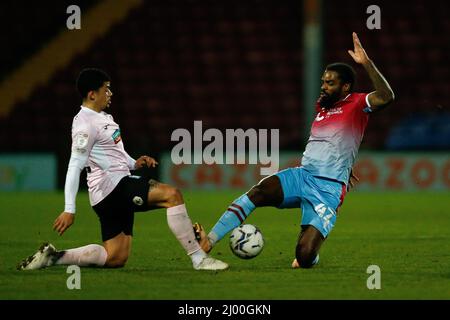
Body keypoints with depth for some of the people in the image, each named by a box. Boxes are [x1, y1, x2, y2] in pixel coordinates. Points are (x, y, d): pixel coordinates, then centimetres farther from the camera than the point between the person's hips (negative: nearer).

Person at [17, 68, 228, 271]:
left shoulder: (103, 117, 18)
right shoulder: (85, 124, -13)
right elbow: (75, 167, -18)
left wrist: (134, 163, 13)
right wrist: (69, 210, -23)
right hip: (111, 186, -11)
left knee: (116, 259, 9)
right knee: (172, 195, -20)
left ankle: (53, 257, 9)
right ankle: (199, 259, -21)